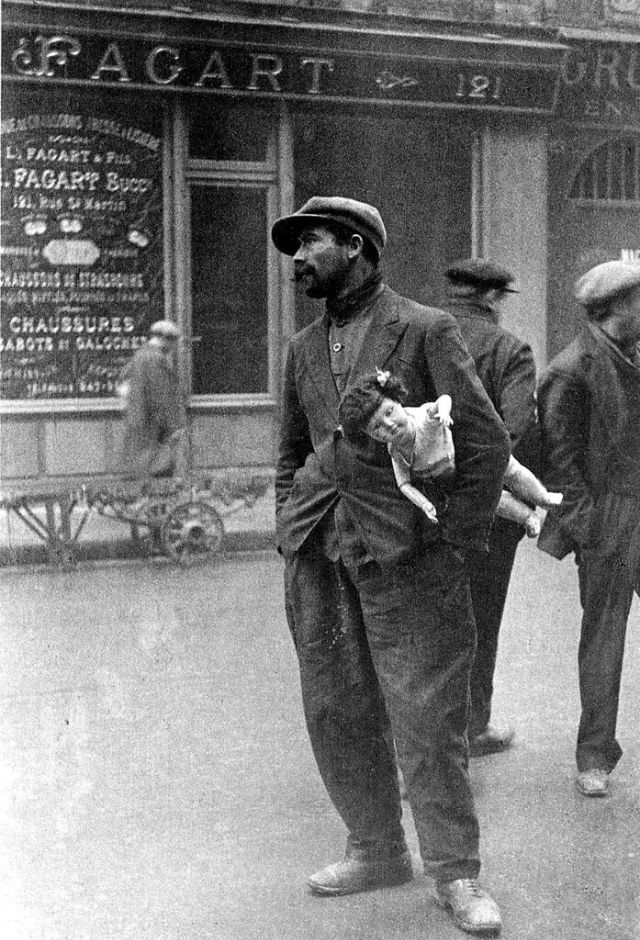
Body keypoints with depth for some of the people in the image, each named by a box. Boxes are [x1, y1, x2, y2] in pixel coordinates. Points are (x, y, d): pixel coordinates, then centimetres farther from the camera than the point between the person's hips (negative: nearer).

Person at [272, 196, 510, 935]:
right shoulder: (303, 348, 15)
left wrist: (453, 543, -9)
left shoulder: (425, 331, -3)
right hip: (318, 553, 6)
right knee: (336, 710, 9)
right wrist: (290, 534, 11)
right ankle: (376, 852, 26)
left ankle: (455, 874, 11)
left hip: (406, 550, -6)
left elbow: (486, 442, -5)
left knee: (427, 716, -3)